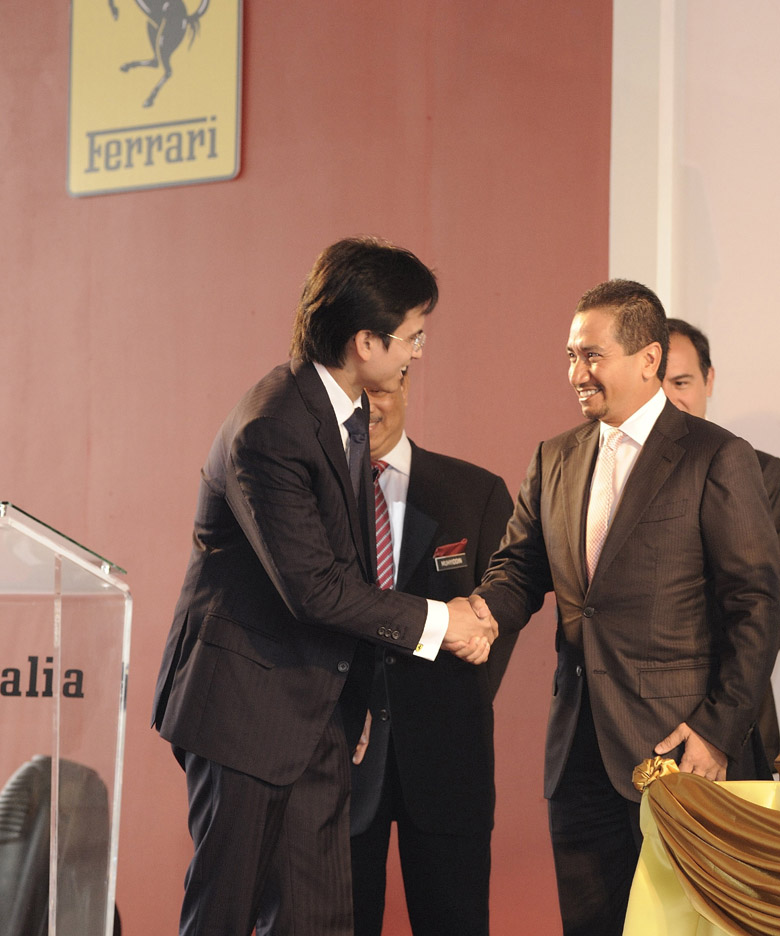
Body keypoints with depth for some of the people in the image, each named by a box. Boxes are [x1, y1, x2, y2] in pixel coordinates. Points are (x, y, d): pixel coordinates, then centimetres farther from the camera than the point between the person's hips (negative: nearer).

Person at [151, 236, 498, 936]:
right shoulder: (269, 431, -22)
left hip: (321, 707, 9)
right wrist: (437, 622, -15)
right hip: (248, 701, -8)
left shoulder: (348, 411, 9)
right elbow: (313, 585, -24)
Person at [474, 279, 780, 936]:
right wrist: (482, 613, -10)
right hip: (580, 752, 6)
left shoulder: (717, 459, -6)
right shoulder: (555, 460, 13)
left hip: (675, 747, -6)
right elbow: (520, 569, 14)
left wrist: (719, 730, -13)